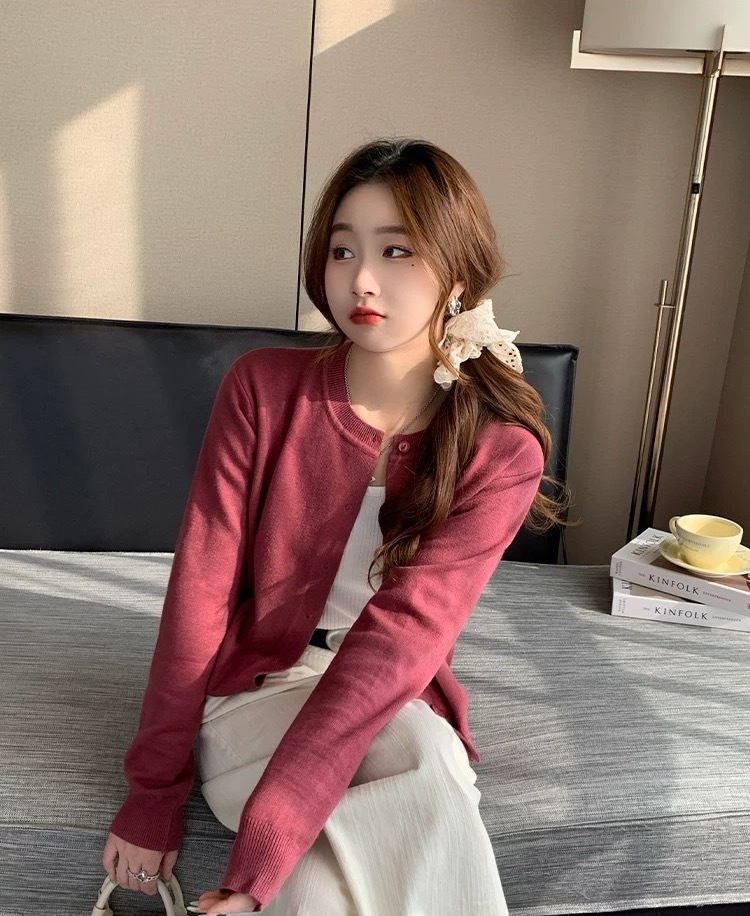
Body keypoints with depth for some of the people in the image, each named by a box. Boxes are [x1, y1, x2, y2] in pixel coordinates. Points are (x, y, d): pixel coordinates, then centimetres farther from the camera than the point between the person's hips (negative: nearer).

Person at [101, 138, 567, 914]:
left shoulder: (501, 449, -13)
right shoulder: (263, 387, -12)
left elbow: (402, 636, -22)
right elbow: (200, 589, -11)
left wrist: (264, 845, -28)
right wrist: (154, 790, -9)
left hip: (393, 703, 2)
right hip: (252, 684, -1)